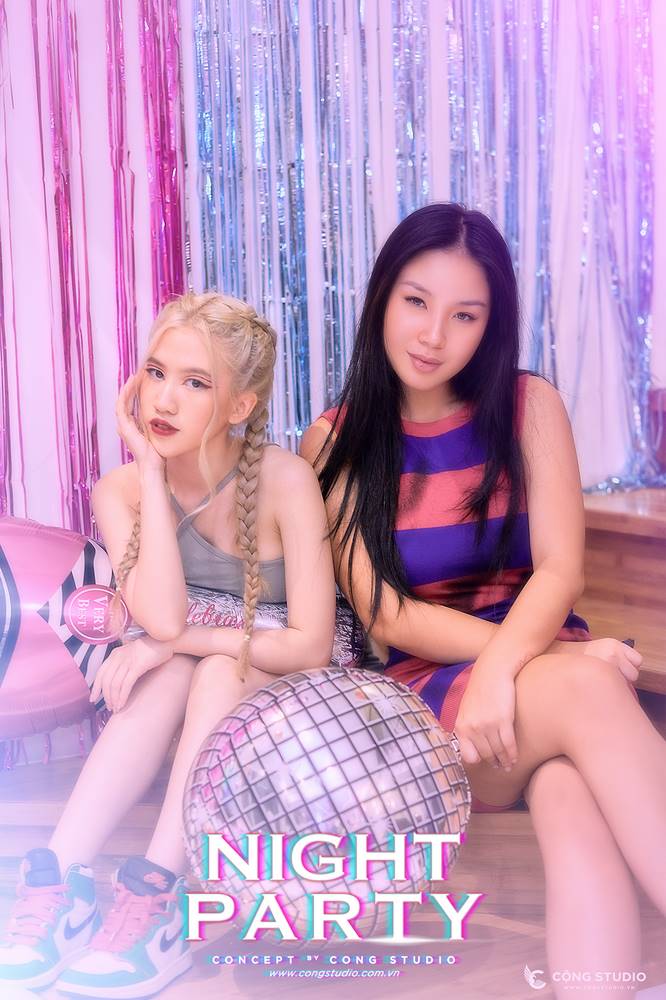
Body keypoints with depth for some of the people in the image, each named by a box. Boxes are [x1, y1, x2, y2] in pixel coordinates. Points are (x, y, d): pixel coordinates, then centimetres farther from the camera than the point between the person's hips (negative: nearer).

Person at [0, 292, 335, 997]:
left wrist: (178, 643, -27)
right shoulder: (121, 489, -10)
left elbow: (310, 646, -23)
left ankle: (154, 892, -39)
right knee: (172, 669, -29)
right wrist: (152, 470, -25)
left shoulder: (284, 480, -20)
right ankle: (58, 881, -34)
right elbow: (162, 618, -27)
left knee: (215, 671, -32)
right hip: (182, 703, 3)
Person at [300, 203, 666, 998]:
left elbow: (561, 570, -6)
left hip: (538, 659, 2)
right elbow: (387, 617, -5)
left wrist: (505, 669, -28)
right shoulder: (335, 442, 2)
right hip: (426, 692, -1)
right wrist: (563, 663, -17)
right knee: (585, 686, -35)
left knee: (575, 806, -35)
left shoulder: (528, 406, 4)